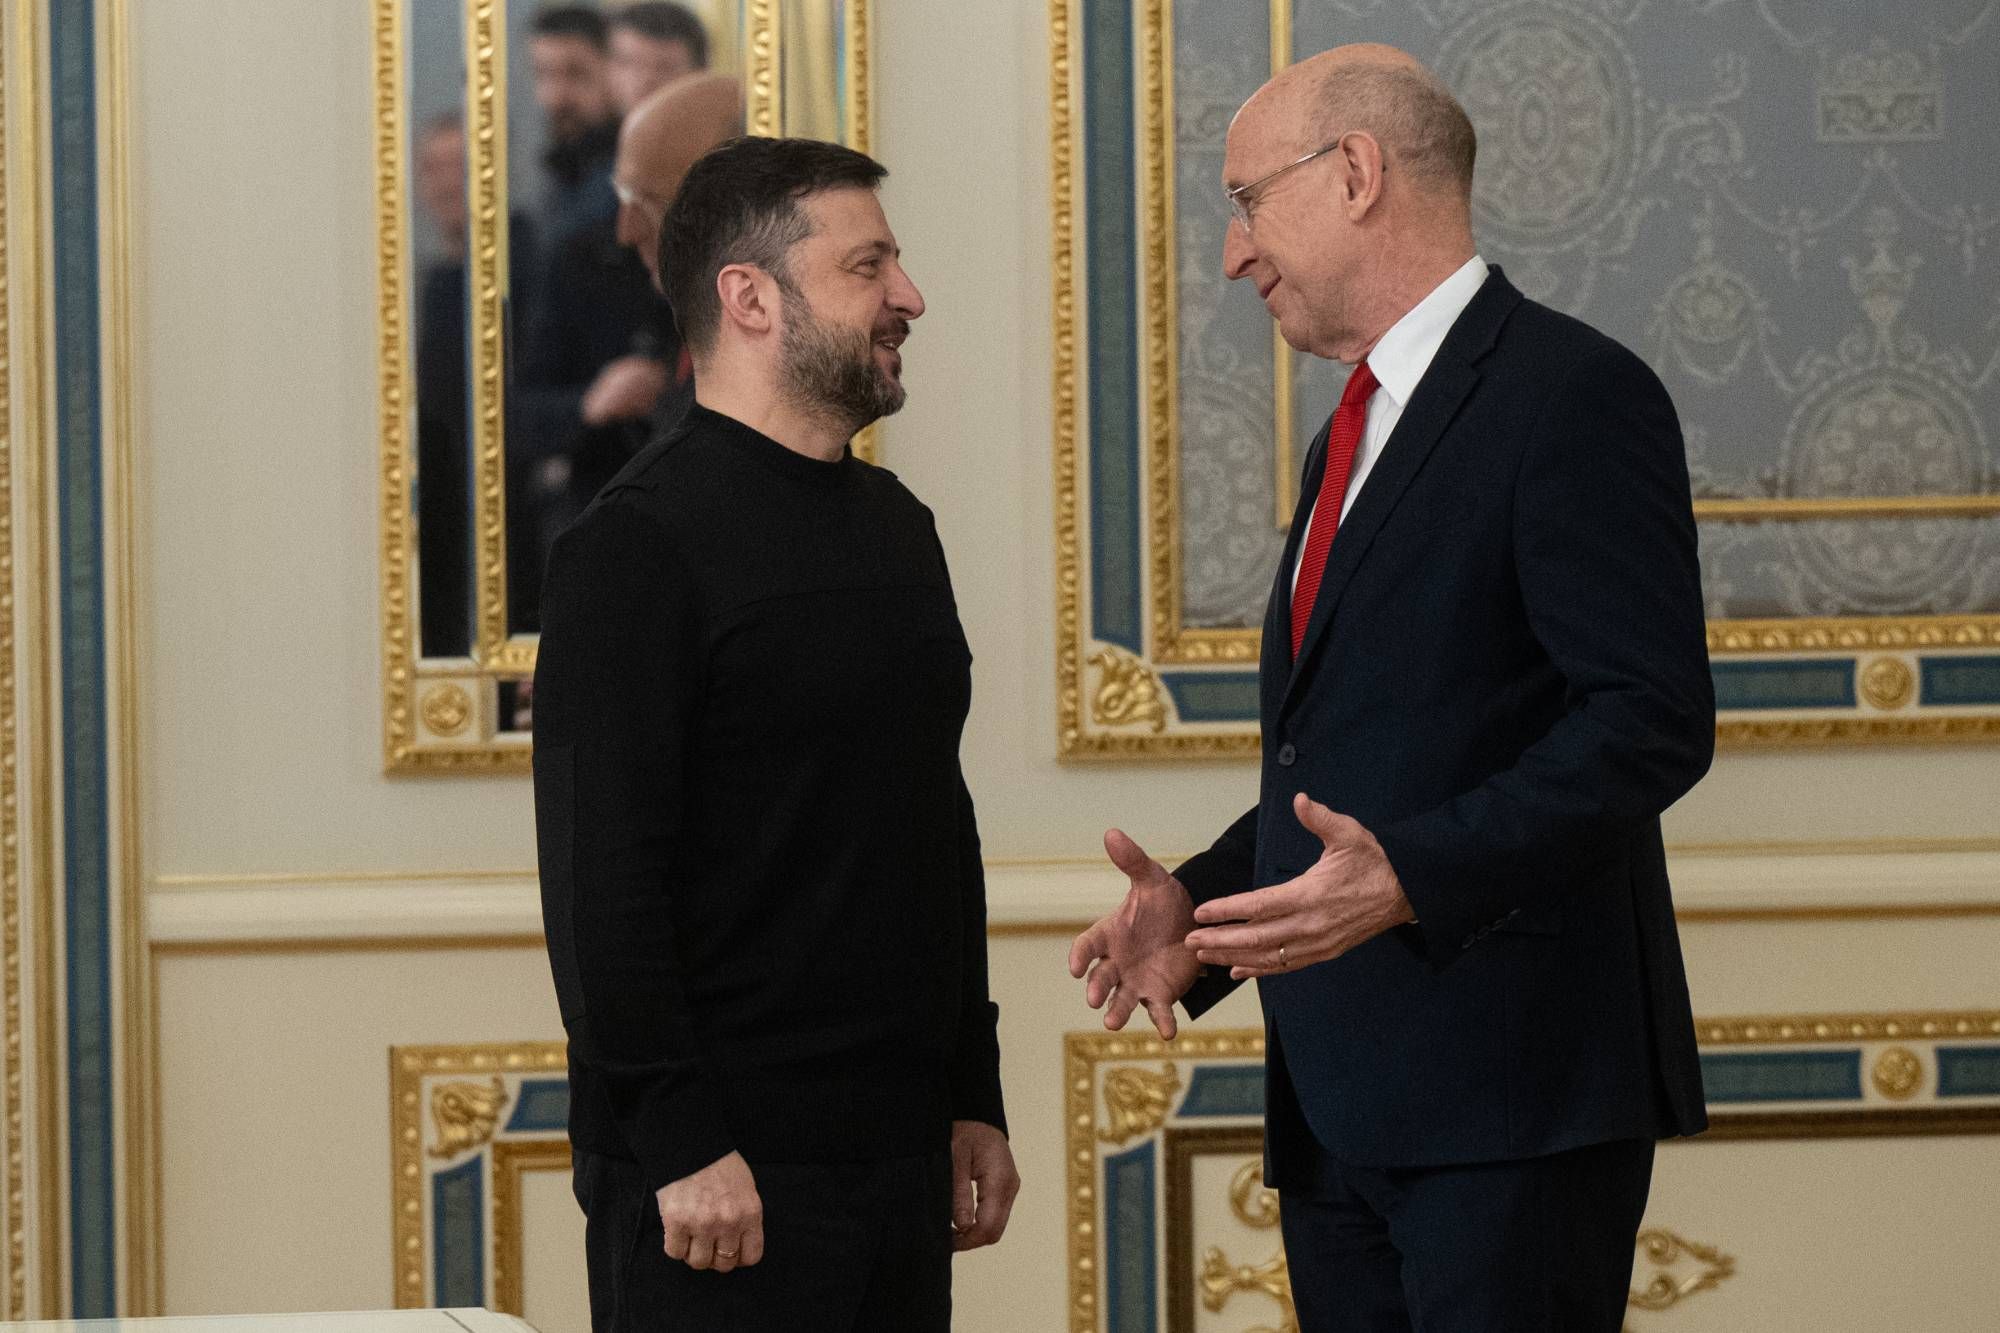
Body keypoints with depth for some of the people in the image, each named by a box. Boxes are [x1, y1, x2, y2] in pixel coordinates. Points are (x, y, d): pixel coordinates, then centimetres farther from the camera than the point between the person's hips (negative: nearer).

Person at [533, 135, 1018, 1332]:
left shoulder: (895, 527, 16)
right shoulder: (641, 546, -10)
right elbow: (601, 882, -16)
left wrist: (975, 1098, 17)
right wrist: (679, 1145, -20)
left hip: (898, 1160, 8)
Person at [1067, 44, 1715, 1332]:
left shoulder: (1571, 394, -8)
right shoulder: (1356, 436, 22)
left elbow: (1651, 721, -17)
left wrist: (1414, 875, -26)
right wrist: (1203, 899, 10)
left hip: (1512, 1090, -9)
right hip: (1339, 1103, 9)